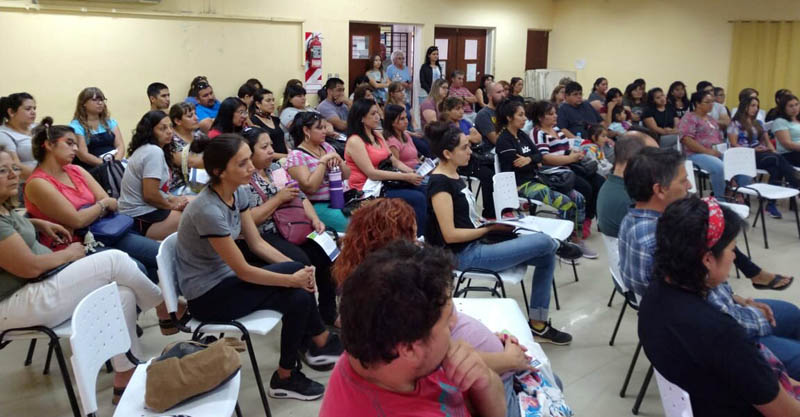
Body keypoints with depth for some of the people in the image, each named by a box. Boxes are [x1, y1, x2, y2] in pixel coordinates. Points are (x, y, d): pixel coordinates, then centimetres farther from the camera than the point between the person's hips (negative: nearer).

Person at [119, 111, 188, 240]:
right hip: (141, 218, -10)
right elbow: (150, 194, -23)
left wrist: (172, 199, 5)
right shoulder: (154, 152, -18)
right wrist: (172, 205, -6)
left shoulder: (144, 148, 13)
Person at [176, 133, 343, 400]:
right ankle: (323, 344, 6)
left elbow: (257, 244, 4)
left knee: (299, 297, -10)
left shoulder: (238, 193, -4)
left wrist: (297, 271, -8)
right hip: (207, 296, -7)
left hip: (225, 277, 8)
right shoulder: (208, 211, -29)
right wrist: (293, 278, -15)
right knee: (298, 289, -17)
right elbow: (243, 271, -23)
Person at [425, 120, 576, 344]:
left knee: (546, 256, 6)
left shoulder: (454, 176, 11)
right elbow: (450, 235, -20)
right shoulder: (440, 183, -17)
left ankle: (537, 323, 12)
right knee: (543, 242, -16)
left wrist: (492, 222, 1)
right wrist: (489, 228, -13)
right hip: (465, 255, -10)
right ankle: (559, 246, 22)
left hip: (476, 244, 10)